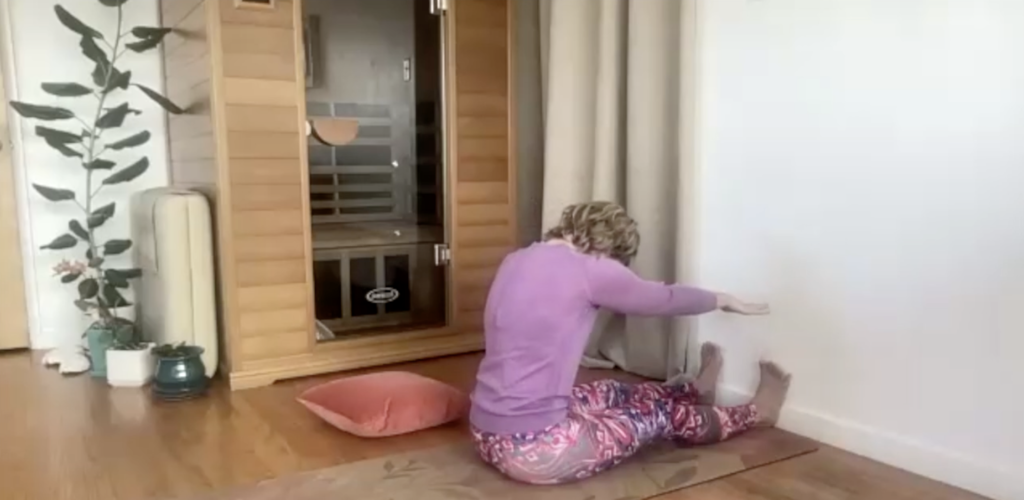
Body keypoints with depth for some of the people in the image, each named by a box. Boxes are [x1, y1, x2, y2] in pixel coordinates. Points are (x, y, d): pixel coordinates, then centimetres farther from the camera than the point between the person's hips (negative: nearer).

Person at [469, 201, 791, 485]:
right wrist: (723, 300, 23)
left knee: (612, 394, 28)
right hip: (532, 448, -8)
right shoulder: (590, 268, -15)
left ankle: (696, 391, 54)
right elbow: (664, 299, 2)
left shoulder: (517, 261, 7)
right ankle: (756, 413, 39)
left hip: (489, 435, 8)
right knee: (661, 415, 13)